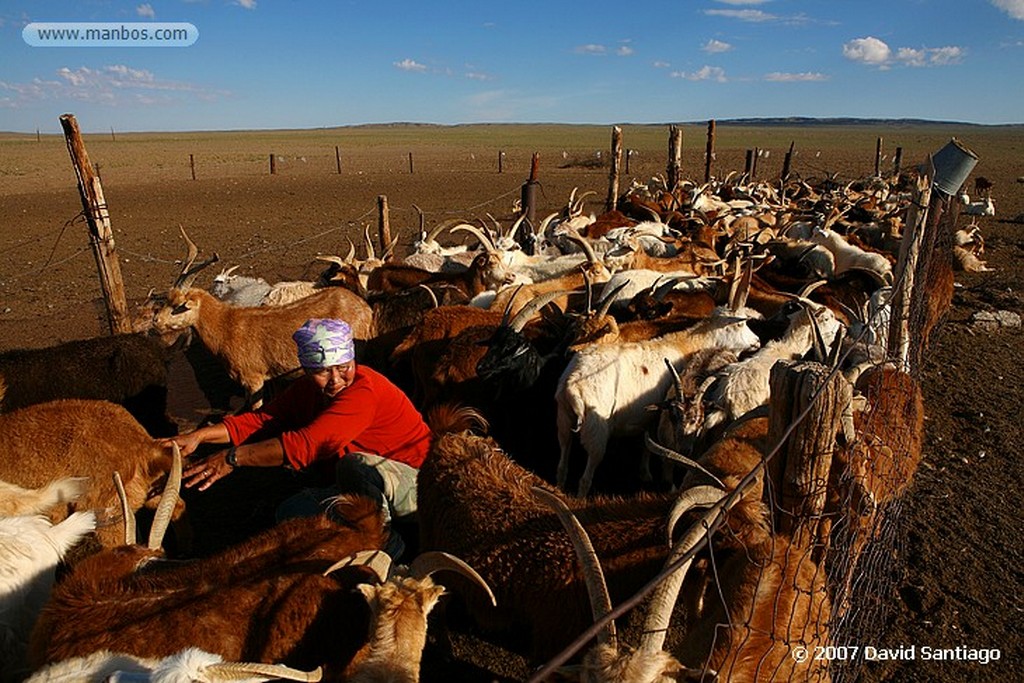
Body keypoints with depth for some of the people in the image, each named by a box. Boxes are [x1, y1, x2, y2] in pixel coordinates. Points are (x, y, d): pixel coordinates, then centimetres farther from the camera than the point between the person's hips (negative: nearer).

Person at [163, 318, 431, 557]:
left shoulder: (364, 389, -27)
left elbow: (305, 444, -35)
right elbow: (261, 419, -3)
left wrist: (233, 458, -33)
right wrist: (200, 436, -17)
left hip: (415, 481, -8)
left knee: (354, 464, -37)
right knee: (291, 512, -4)